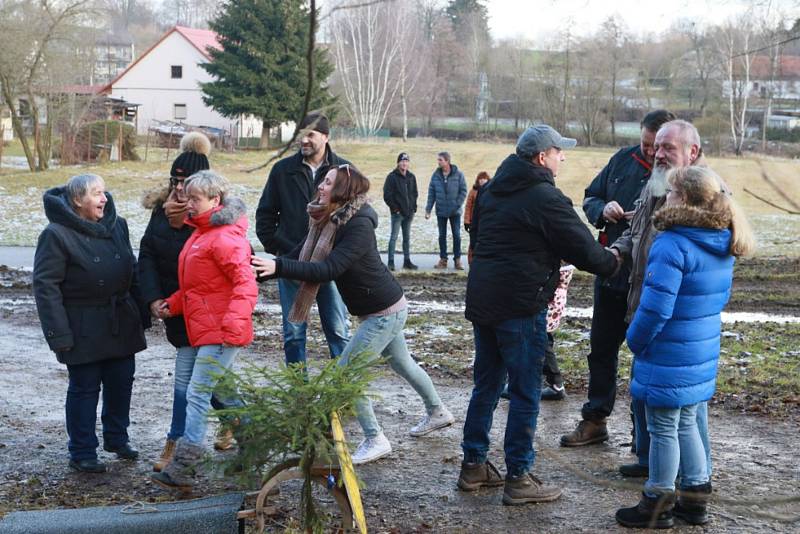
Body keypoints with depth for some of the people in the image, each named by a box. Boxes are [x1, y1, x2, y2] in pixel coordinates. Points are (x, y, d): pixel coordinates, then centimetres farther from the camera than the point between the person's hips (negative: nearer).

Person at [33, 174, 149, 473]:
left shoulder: (117, 225, 6)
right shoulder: (56, 235, -14)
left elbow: (132, 272, 14)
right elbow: (45, 287, -14)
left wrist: (142, 314, 12)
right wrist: (59, 334, -18)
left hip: (121, 322, 6)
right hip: (84, 329, -6)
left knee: (121, 381, 14)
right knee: (84, 388, 4)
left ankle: (117, 438, 34)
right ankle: (82, 453, 17)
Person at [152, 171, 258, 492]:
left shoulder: (225, 237, -17)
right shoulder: (201, 233, 16)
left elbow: (245, 284, -24)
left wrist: (233, 322, -34)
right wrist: (173, 305, 13)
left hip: (221, 333, -11)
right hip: (205, 330, 11)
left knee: (198, 395, -10)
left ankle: (181, 471, -9)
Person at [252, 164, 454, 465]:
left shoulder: (359, 225, -26)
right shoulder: (329, 222, 2)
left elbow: (328, 269, -36)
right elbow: (300, 256, 1)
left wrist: (278, 267, -43)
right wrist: (264, 270, -12)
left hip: (385, 312, -10)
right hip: (387, 308, 10)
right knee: (401, 363, 26)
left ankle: (375, 441, 5)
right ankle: (437, 413, 47)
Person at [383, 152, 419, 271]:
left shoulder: (411, 177, 11)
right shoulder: (392, 177, -7)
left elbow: (415, 193, 18)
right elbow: (387, 195, -9)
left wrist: (414, 207, 7)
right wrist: (395, 208, -13)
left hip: (409, 213, 6)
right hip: (397, 213, -6)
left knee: (407, 238, 11)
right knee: (394, 237, -6)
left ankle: (407, 261, 17)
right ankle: (390, 262, -3)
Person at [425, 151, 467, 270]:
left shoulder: (458, 174, -7)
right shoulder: (436, 175, 0)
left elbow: (463, 191, -4)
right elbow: (431, 193, 3)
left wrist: (457, 205, -13)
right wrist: (428, 209, -3)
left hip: (455, 211, -2)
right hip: (441, 211, 2)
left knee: (456, 235, 3)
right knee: (442, 236, 7)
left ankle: (457, 260, 11)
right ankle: (443, 260, 14)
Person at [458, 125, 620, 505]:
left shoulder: (495, 190, 14)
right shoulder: (545, 197, -13)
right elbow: (584, 250, -13)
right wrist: (614, 263, 8)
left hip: (481, 299, 8)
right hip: (520, 306, -8)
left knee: (486, 384, 17)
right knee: (525, 393, 0)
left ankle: (473, 466, 24)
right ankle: (518, 478, 5)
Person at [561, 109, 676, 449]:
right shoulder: (623, 160, 5)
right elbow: (590, 197, 14)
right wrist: (602, 210, -8)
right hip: (611, 274, 6)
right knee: (601, 350, 15)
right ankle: (594, 421, 29)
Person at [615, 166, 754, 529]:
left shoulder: (673, 244, -23)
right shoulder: (723, 246, 4)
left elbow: (655, 308, -24)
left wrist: (635, 342, -8)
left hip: (668, 359, -8)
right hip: (702, 357, 8)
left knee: (663, 431, 5)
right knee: (686, 424, 20)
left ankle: (657, 506, 18)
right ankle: (695, 498, 29)